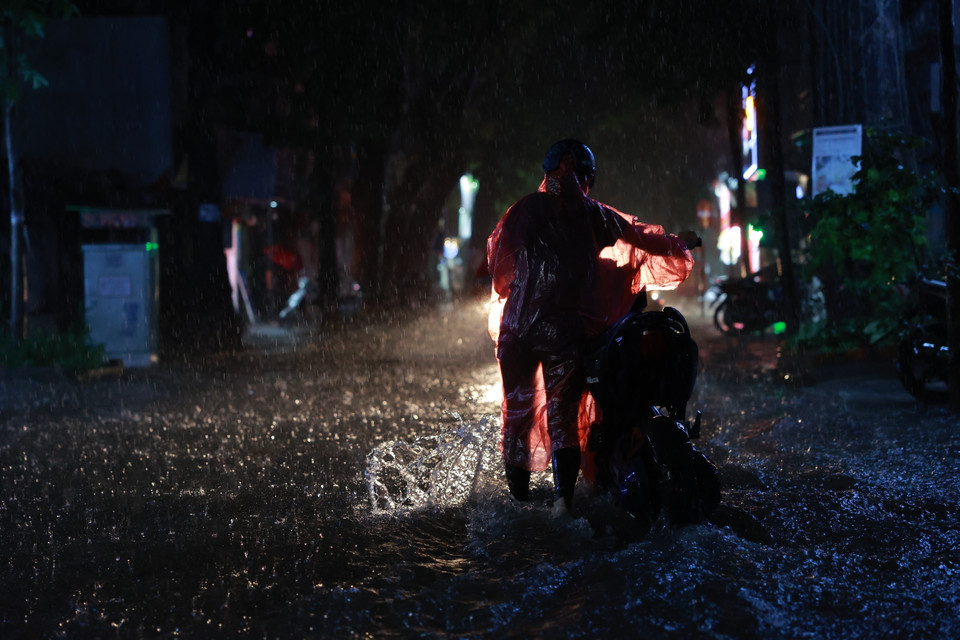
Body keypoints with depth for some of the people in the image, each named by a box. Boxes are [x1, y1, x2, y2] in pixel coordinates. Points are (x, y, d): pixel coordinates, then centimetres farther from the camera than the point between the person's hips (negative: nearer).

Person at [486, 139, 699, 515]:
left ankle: (518, 500, 14)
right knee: (563, 414, 4)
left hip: (518, 328, 1)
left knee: (518, 412, 11)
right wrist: (683, 243, 37)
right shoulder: (593, 216, 3)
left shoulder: (524, 210, 1)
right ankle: (563, 500, -11)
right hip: (567, 329, -1)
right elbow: (644, 238, 18)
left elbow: (497, 263, 6)